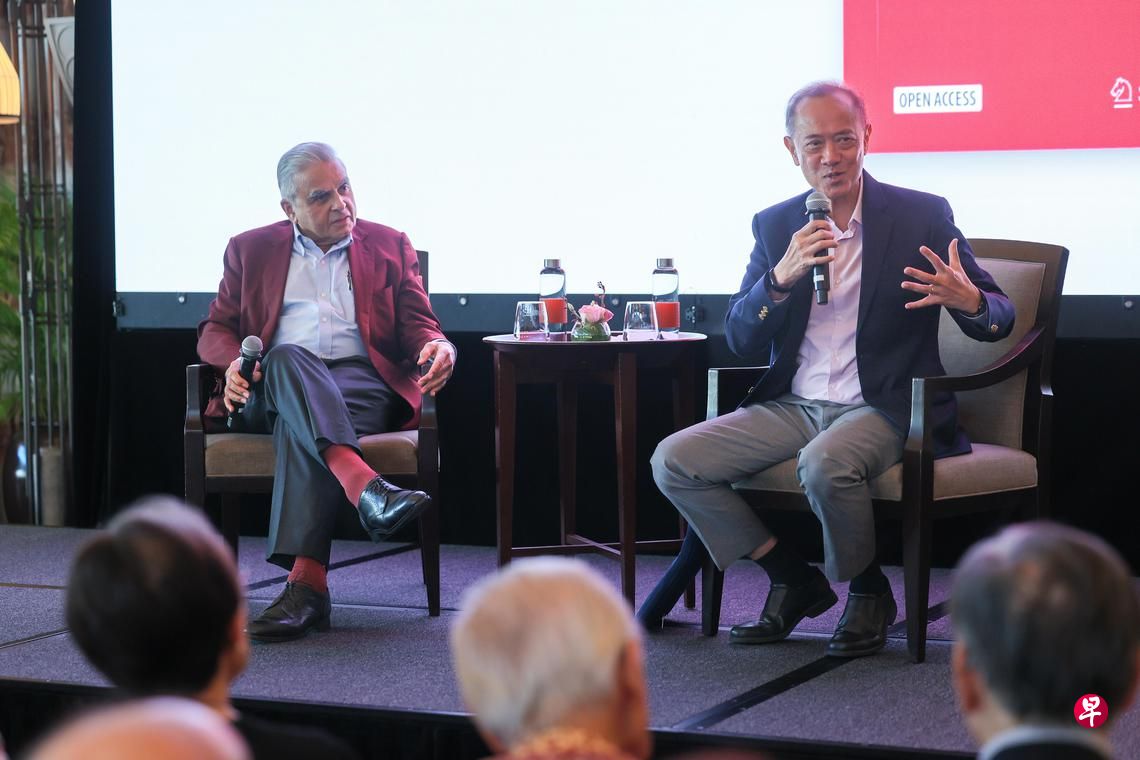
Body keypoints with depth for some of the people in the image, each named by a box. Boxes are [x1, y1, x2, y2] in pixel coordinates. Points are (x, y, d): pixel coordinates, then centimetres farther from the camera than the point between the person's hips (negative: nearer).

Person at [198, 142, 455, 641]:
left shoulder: (388, 246, 20)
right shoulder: (250, 251, 21)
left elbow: (418, 325, 13)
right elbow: (214, 330, 16)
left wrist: (438, 346, -14)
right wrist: (233, 362, -9)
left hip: (360, 380, -1)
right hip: (272, 390, 1)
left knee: (300, 425, -37)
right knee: (288, 357, -37)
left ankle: (306, 582, -51)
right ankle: (365, 486, -58)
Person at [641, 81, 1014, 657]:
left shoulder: (922, 216, -2)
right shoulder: (776, 226, 8)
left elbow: (998, 318, -2)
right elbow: (740, 341, 3)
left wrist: (970, 302, -27)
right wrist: (781, 277, -16)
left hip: (883, 408, -5)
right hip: (792, 407, 5)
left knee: (824, 463, -36)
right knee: (674, 461, -13)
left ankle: (868, 592, -7)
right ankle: (794, 580, 3)